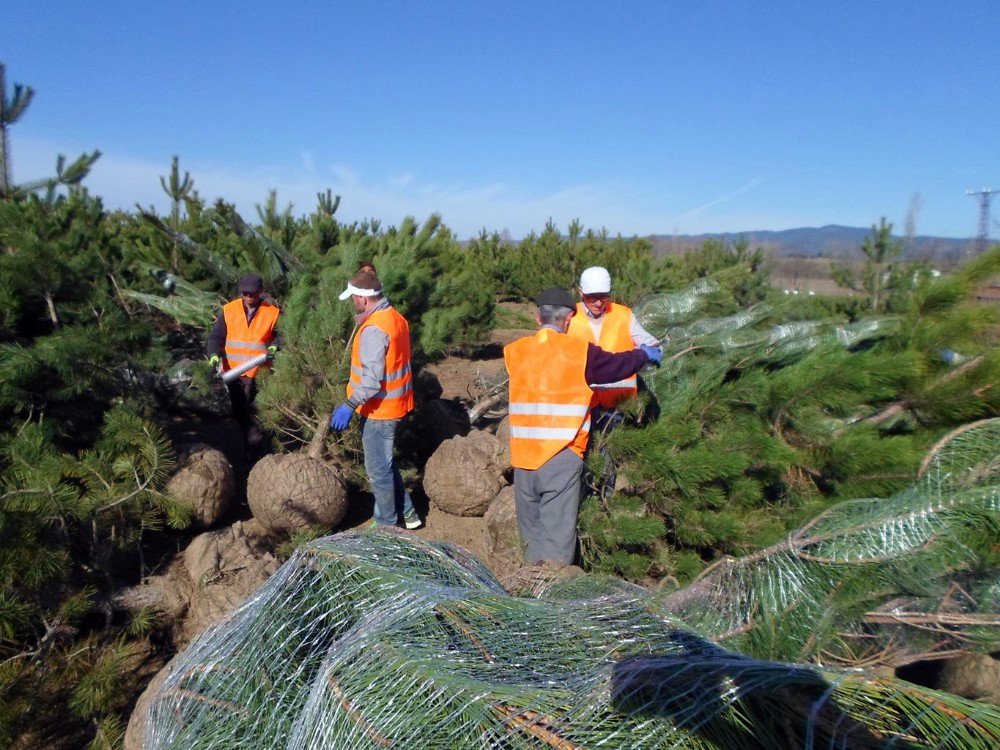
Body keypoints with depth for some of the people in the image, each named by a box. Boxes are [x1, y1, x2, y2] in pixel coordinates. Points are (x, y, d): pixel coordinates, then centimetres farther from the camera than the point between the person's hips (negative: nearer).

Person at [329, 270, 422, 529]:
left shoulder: (374, 329, -23)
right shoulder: (395, 318, 7)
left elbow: (372, 378, -28)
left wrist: (349, 406, -27)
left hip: (379, 410, -10)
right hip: (395, 404, 10)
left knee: (378, 468, 4)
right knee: (385, 463, 22)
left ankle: (386, 525, 18)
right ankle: (407, 513, 30)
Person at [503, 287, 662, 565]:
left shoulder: (514, 352, 4)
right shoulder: (579, 351, -6)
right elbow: (617, 364, 8)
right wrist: (645, 354, 29)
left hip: (523, 457, 4)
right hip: (562, 458, -4)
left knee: (531, 532, 17)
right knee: (558, 536, 2)